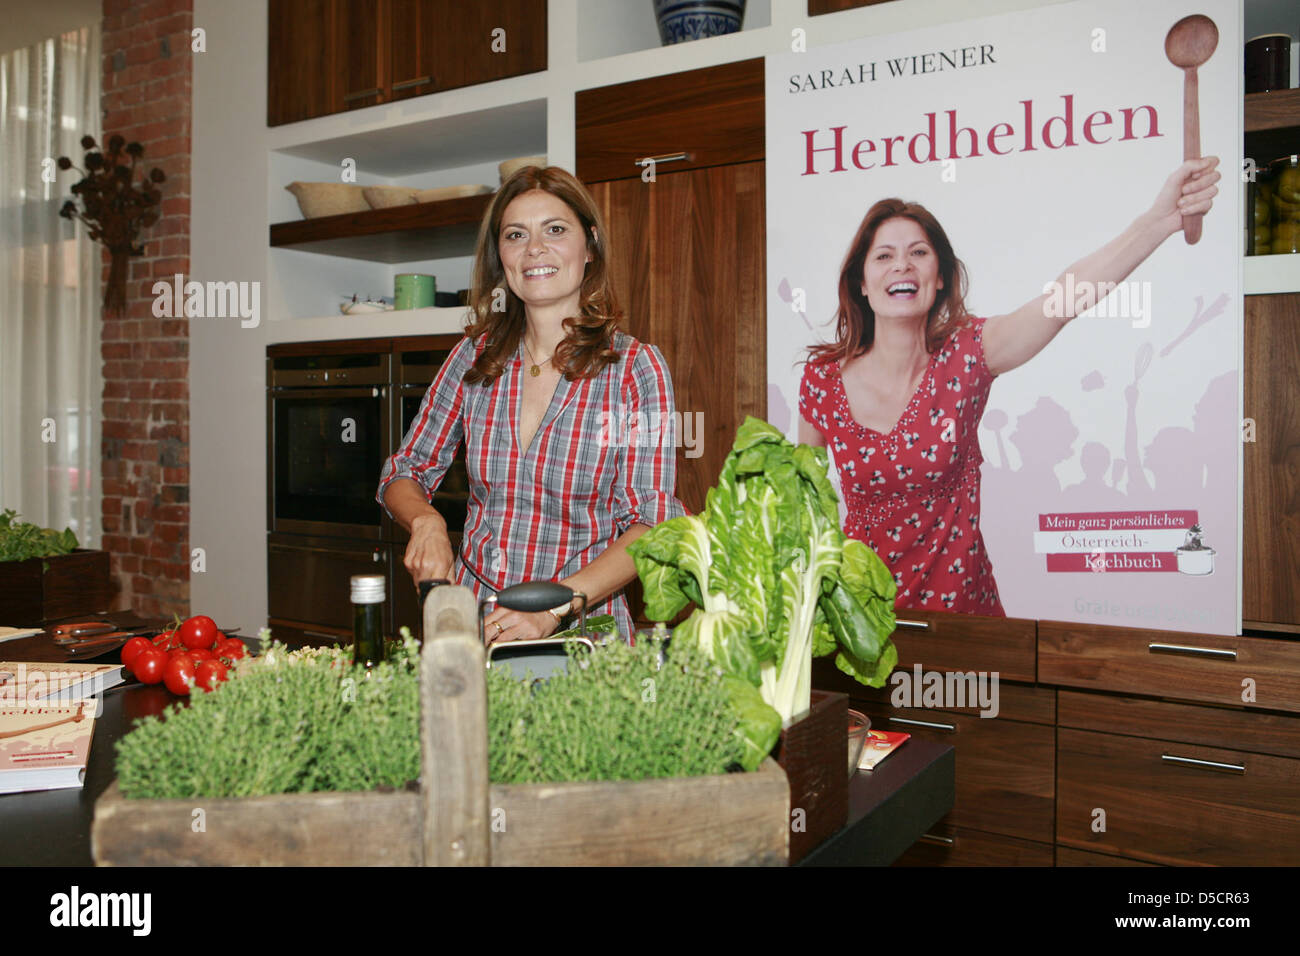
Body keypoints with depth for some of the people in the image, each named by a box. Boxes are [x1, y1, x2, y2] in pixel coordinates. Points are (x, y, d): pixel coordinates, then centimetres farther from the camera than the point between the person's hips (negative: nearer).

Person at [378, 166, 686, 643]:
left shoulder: (636, 368, -3)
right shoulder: (473, 358, 6)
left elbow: (651, 524, -7)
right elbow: (403, 473, 15)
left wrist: (552, 609, -19)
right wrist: (427, 522, -7)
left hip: (580, 628, -2)